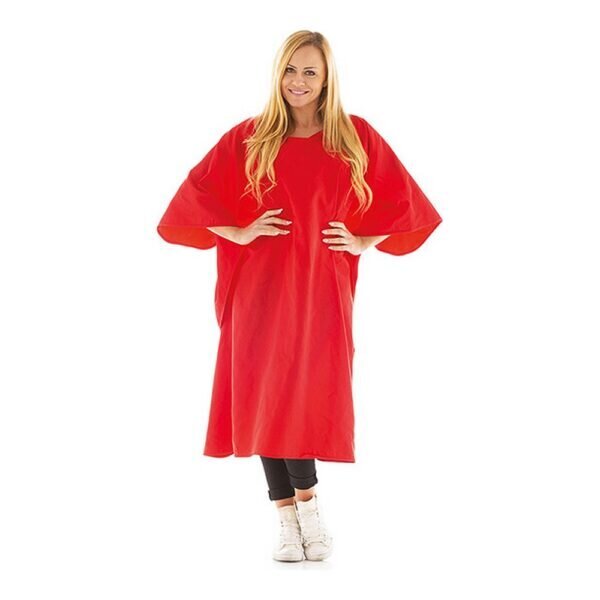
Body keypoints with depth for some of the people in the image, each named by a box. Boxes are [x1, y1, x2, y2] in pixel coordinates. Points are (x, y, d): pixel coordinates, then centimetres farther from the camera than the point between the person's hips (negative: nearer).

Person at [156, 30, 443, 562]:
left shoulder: (356, 136, 5)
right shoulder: (249, 138, 4)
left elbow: (402, 200, 11)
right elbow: (195, 195, 6)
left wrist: (364, 242, 1)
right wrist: (238, 232, -5)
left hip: (322, 287, 0)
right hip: (262, 284, 1)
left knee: (310, 395, -7)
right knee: (266, 396, 0)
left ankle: (304, 504, 14)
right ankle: (291, 517, 12)